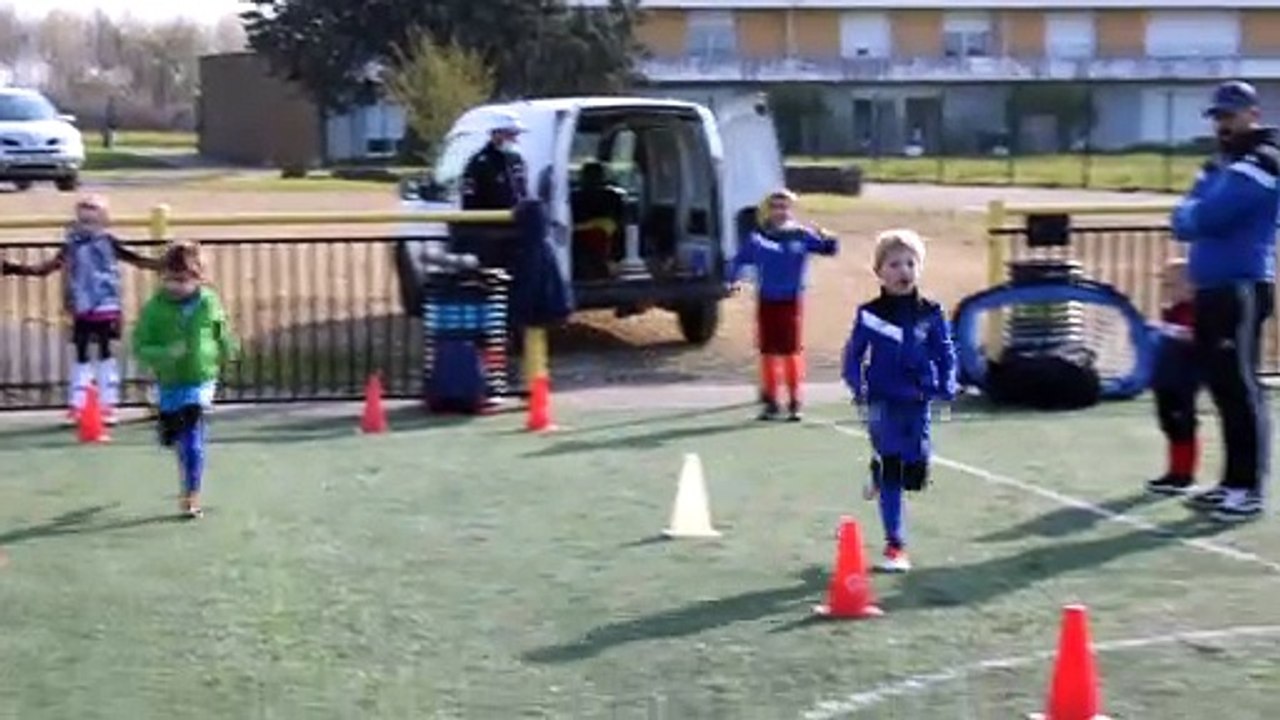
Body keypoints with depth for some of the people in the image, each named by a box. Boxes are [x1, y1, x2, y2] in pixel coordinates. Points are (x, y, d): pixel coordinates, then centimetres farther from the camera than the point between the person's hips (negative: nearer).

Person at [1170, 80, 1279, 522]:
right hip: (1210, 288, 9)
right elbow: (1185, 220, 13)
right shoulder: (1219, 165, 21)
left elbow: (1205, 217, -19)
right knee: (1221, 385, 11)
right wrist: (1193, 216, -8)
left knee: (1240, 386, -9)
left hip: (1242, 289, -9)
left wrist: (1192, 215, 1)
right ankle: (1233, 482, 18)